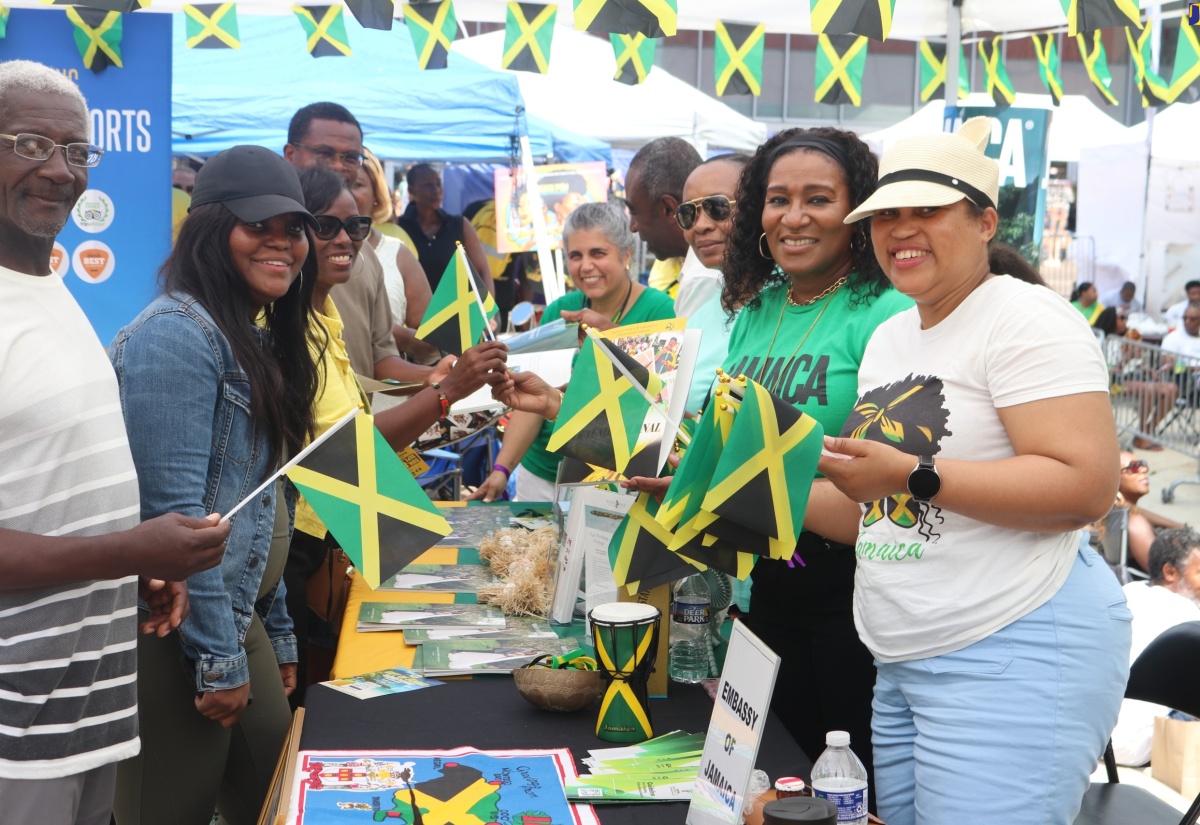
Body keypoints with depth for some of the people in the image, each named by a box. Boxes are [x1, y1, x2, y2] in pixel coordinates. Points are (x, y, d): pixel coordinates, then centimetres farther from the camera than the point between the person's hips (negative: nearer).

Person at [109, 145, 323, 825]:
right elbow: (174, 512, -21)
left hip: (239, 619, 9)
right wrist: (220, 657, -18)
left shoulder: (259, 341, 12)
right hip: (177, 636, -9)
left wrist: (276, 636, 18)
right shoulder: (177, 335, -17)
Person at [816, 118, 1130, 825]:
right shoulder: (889, 338, 16)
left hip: (1016, 657, -8)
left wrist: (913, 474, -24)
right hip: (904, 661, 8)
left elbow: (1086, 488, -22)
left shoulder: (1027, 318, -10)